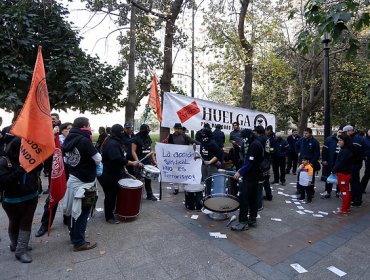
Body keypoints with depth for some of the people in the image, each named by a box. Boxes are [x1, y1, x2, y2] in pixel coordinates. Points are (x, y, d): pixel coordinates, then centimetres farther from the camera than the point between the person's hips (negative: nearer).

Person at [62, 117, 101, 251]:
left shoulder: (68, 140, 3)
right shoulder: (84, 141, -22)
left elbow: (66, 160, 14)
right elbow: (98, 159, -17)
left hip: (72, 179, 8)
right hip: (85, 182, -8)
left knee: (76, 210, 21)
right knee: (83, 212, 5)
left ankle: (73, 235, 37)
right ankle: (79, 242, 17)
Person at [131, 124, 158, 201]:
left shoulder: (148, 138, 12)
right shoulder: (136, 139, -7)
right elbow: (133, 151, -12)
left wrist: (154, 160, 10)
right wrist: (137, 161, -25)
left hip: (148, 162, 6)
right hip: (140, 163, -5)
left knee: (148, 179, 12)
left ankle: (149, 195, 22)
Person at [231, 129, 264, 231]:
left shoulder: (254, 145, -17)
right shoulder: (256, 143, 14)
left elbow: (250, 162, -23)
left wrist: (240, 172, -22)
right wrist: (241, 170, 13)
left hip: (250, 175, -11)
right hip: (255, 174, 11)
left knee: (244, 197, -8)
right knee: (252, 197, 15)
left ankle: (243, 222, -3)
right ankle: (252, 219, 24)